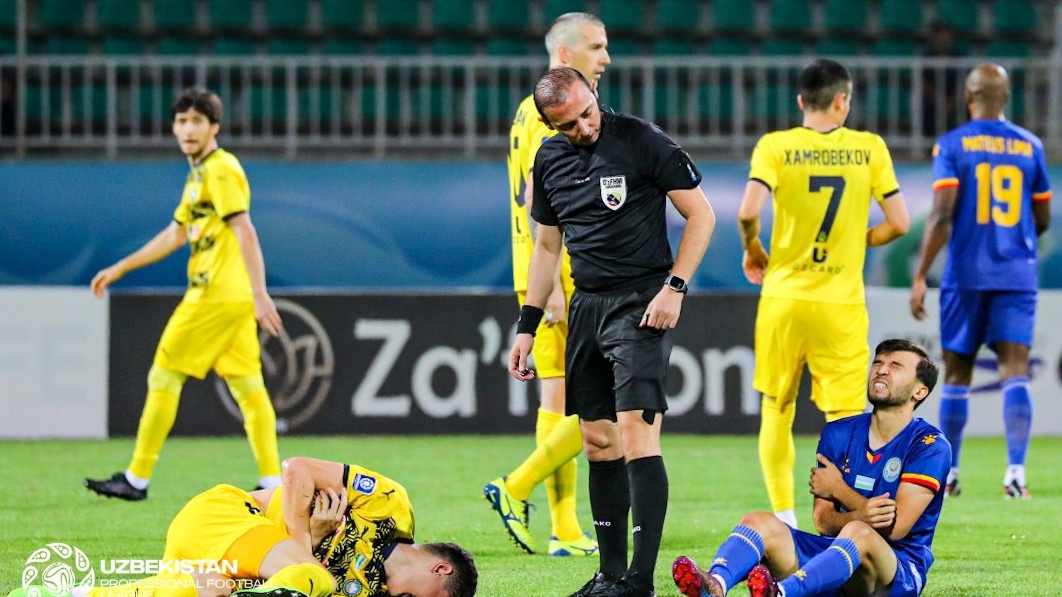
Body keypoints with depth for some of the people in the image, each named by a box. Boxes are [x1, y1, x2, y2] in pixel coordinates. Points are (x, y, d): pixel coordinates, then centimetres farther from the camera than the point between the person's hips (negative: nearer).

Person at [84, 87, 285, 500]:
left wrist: (260, 293, -28)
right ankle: (272, 481, 1)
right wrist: (119, 269, 30)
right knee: (248, 386, 4)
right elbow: (176, 234, 28)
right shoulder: (199, 174, 19)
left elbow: (245, 231, -20)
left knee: (163, 379, -2)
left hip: (214, 295, -9)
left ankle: (137, 479, 4)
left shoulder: (220, 171, -11)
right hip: (235, 298, 9)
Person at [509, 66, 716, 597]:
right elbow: (546, 246, 20)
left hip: (641, 303, -6)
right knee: (599, 442, 7)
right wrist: (527, 326, 17)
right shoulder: (550, 160, 10)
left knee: (636, 432, -15)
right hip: (586, 307, 6)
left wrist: (674, 286, -13)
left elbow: (700, 214, -4)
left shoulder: (642, 141, -8)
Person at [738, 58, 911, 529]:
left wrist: (753, 252, 4)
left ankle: (783, 516, 13)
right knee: (845, 417, 0)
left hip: (783, 296, 1)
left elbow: (748, 212, -16)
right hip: (842, 304, 0)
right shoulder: (870, 149, 0)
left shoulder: (775, 146, -3)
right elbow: (899, 223, -1)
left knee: (777, 409, 16)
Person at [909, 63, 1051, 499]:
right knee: (1015, 369, -4)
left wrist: (920, 276, -9)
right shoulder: (1030, 147, 7)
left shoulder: (952, 145, -2)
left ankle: (948, 473, 16)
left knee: (957, 372, 10)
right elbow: (1042, 220, 13)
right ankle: (1016, 470, -18)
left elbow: (942, 214, -11)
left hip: (966, 275, -1)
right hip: (1018, 275, 1)